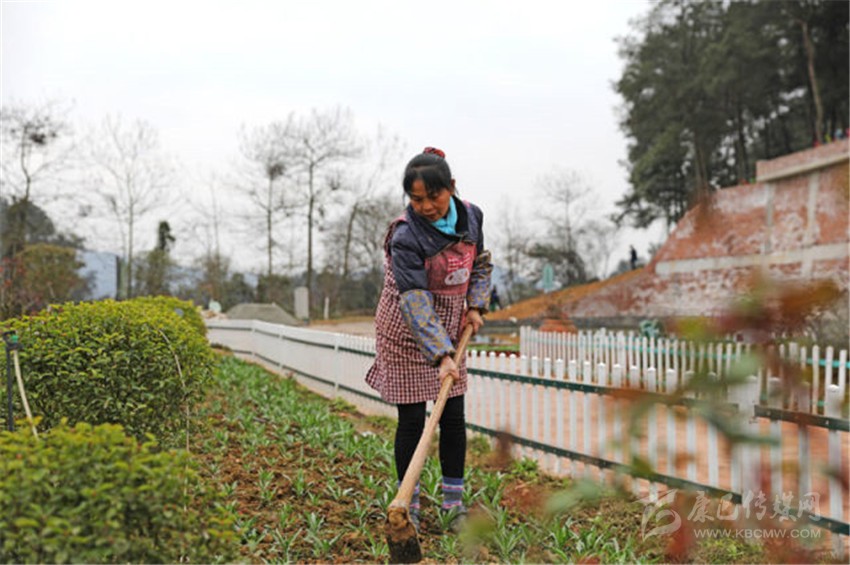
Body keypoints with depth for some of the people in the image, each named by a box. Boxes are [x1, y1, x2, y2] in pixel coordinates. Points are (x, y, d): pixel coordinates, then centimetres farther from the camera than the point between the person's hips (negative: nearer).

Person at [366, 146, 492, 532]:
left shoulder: (470, 216, -7)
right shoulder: (406, 235, -25)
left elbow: (481, 263, 11)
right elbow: (414, 301, -31)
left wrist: (476, 305, -3)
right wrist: (441, 356, -39)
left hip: (449, 327, 5)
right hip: (407, 331, -5)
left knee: (453, 417, 7)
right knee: (412, 420, 0)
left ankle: (453, 502, 21)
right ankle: (409, 505, 16)